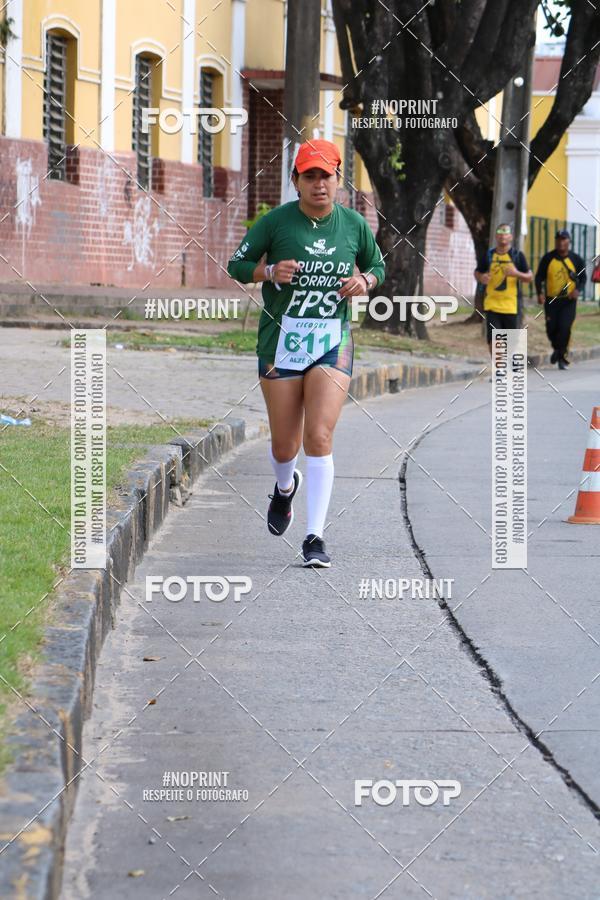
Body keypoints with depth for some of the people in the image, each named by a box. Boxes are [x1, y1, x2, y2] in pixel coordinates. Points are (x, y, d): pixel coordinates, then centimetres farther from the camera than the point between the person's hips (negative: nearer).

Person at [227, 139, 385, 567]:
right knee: (284, 445, 7)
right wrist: (269, 271, -17)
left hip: (333, 342, 0)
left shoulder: (354, 224, 3)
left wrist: (365, 281, -4)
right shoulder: (276, 221, -5)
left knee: (319, 439, -13)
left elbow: (377, 265, 18)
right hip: (280, 340, 0)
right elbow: (236, 265, 2)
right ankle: (285, 488, 45)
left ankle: (315, 537, -9)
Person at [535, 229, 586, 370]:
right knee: (551, 329, 3)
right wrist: (540, 293, -13)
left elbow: (583, 277, 7)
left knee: (565, 328, -14)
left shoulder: (576, 259, 1)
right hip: (551, 300, 1)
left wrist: (578, 290, -12)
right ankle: (557, 349, 34)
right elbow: (539, 277, 3)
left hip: (568, 300, -1)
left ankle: (562, 357, -1)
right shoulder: (548, 258, 1)